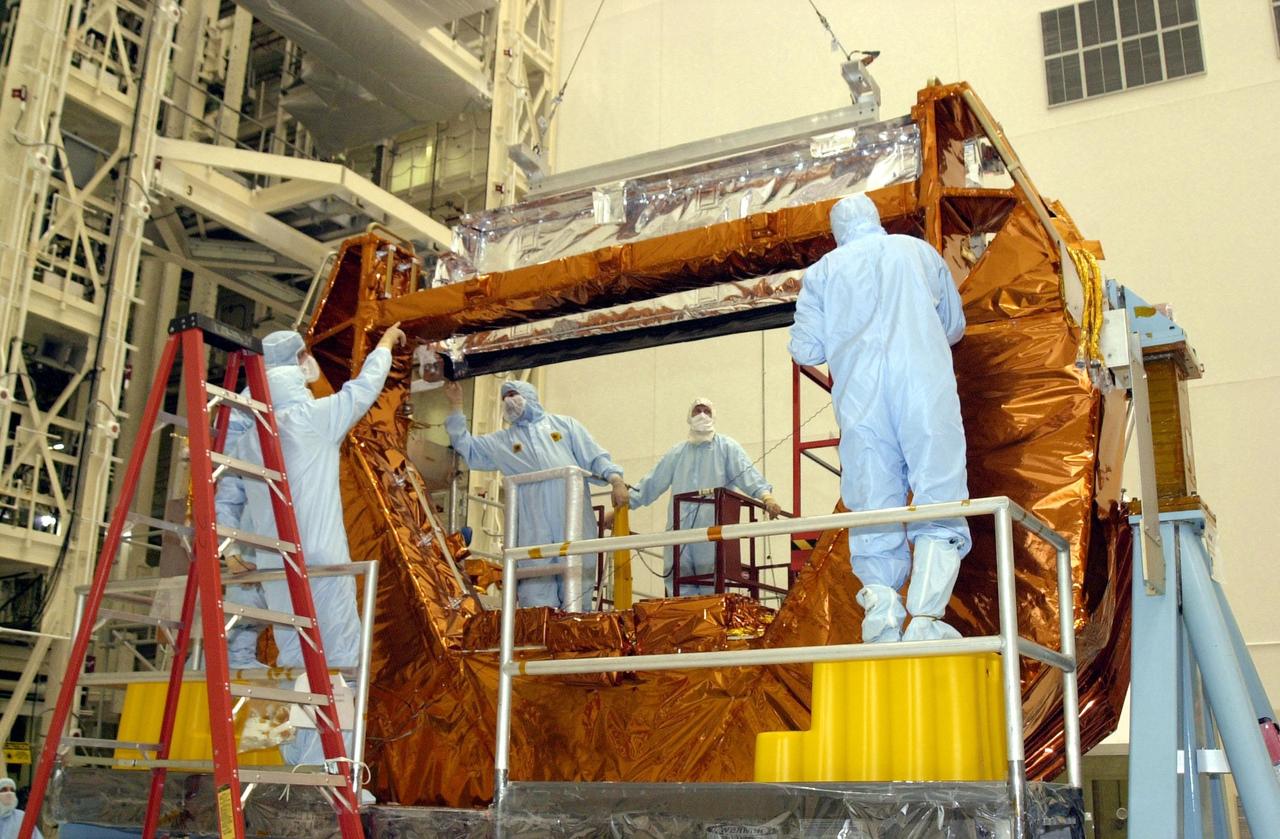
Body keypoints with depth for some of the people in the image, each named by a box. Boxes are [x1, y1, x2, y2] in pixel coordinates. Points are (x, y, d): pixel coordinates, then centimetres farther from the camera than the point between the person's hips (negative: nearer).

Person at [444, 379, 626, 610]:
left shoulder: (565, 424, 20)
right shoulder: (502, 441, 27)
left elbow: (595, 457, 12)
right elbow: (465, 445, 23)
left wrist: (615, 480, -6)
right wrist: (456, 405, 20)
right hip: (533, 528, 2)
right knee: (536, 594, -7)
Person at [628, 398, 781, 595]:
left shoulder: (727, 447, 8)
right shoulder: (676, 452, 20)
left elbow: (747, 474, -6)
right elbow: (651, 483, 20)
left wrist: (766, 496, -24)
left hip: (713, 527, -4)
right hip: (680, 527, 4)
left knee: (713, 583, -5)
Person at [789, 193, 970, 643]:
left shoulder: (823, 269, 16)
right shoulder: (920, 251, 20)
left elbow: (805, 349, 11)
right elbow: (954, 327, 29)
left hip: (860, 401, 1)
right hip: (926, 394, 0)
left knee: (873, 516, 3)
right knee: (939, 505, -4)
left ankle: (882, 618, -11)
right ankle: (925, 618, -19)